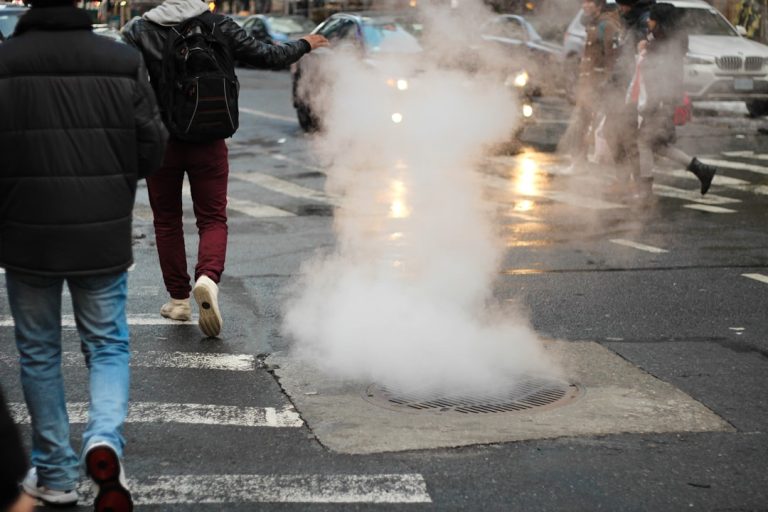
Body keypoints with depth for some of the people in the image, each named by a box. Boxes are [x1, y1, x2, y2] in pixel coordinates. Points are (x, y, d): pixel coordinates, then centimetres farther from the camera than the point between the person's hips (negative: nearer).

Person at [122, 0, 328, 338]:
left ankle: (179, 299, 19)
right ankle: (207, 277, -20)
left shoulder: (139, 31, -5)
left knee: (167, 222, 14)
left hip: (161, 142, 0)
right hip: (208, 142, 0)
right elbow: (268, 57, 2)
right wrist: (304, 45, 17)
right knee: (212, 219, 8)